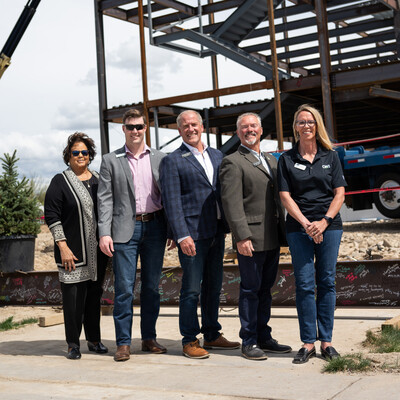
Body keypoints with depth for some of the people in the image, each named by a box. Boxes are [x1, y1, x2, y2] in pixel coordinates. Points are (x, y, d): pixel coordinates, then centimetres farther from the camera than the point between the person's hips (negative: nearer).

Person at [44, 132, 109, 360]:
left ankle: (94, 340, 22)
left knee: (95, 294, 10)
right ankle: (73, 344, 7)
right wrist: (63, 246, -13)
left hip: (97, 250, 4)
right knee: (73, 295, -4)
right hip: (73, 251, -4)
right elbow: (52, 216, -6)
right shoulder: (60, 181, 0)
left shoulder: (99, 180, 13)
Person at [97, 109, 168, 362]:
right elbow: (105, 199, 0)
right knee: (124, 288, -2)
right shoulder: (111, 160, 5)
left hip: (154, 227, 2)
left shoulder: (159, 158, 10)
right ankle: (123, 343, 7)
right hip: (126, 229, -2)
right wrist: (105, 233, -8)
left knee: (152, 286, 8)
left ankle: (149, 338, 19)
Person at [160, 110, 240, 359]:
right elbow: (172, 202, -9)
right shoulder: (173, 161, -3)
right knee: (192, 289, -2)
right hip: (192, 233, -6)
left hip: (217, 231, 6)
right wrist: (182, 236, -17)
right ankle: (190, 341, 10)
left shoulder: (217, 156, 15)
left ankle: (212, 335, 25)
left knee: (214, 286, 13)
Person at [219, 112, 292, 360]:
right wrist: (241, 236, -20)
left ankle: (264, 337, 22)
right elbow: (231, 202, -13)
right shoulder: (232, 162, -5)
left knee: (266, 289, 13)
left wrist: (284, 230, 17)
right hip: (251, 238, -7)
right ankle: (249, 342, 9)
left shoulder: (271, 161, 19)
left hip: (272, 238, 7)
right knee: (250, 290, -1)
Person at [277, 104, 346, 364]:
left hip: (329, 227, 1)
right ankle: (308, 343, 6)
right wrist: (306, 224, -11)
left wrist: (325, 221, -11)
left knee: (327, 282, 4)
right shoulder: (287, 159, 5)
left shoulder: (330, 157, 8)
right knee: (304, 284, 0)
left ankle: (326, 341, 12)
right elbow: (285, 196, 0)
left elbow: (339, 194, 3)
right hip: (299, 228, -1)